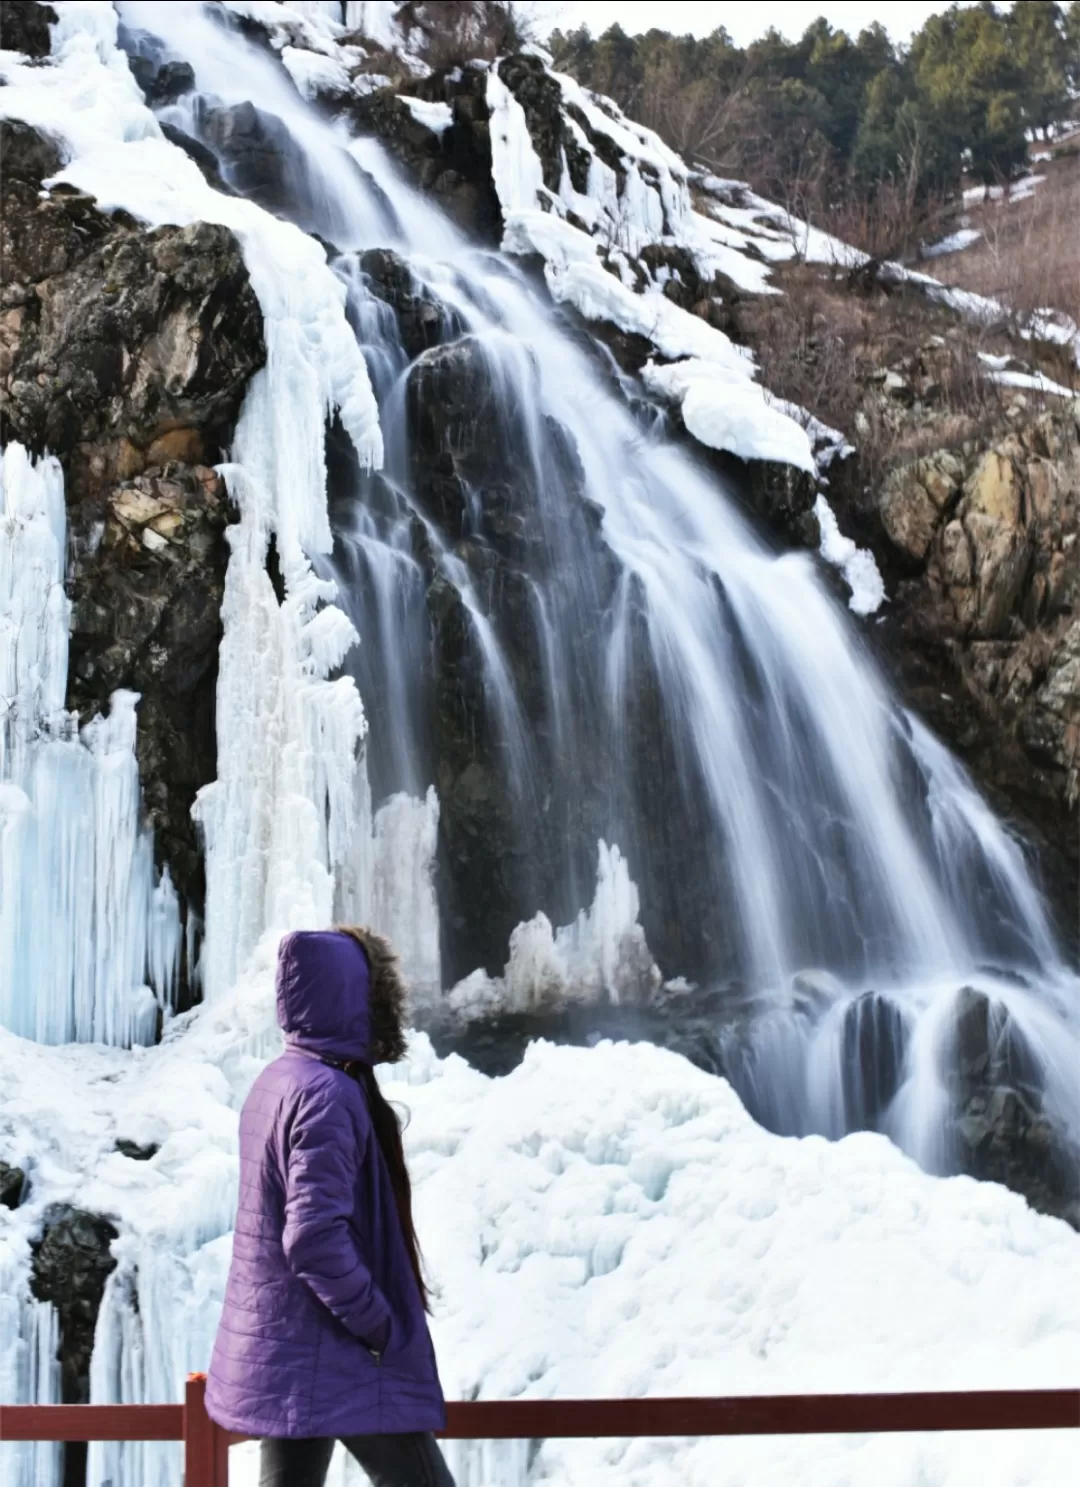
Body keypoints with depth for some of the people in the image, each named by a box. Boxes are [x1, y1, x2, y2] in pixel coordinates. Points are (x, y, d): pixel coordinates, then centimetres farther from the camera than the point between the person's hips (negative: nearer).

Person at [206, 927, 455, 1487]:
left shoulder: (275, 1082, 9)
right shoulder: (328, 1094, -20)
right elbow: (316, 1237, -27)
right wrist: (381, 1327, -16)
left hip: (277, 1347, 9)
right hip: (336, 1355, -9)